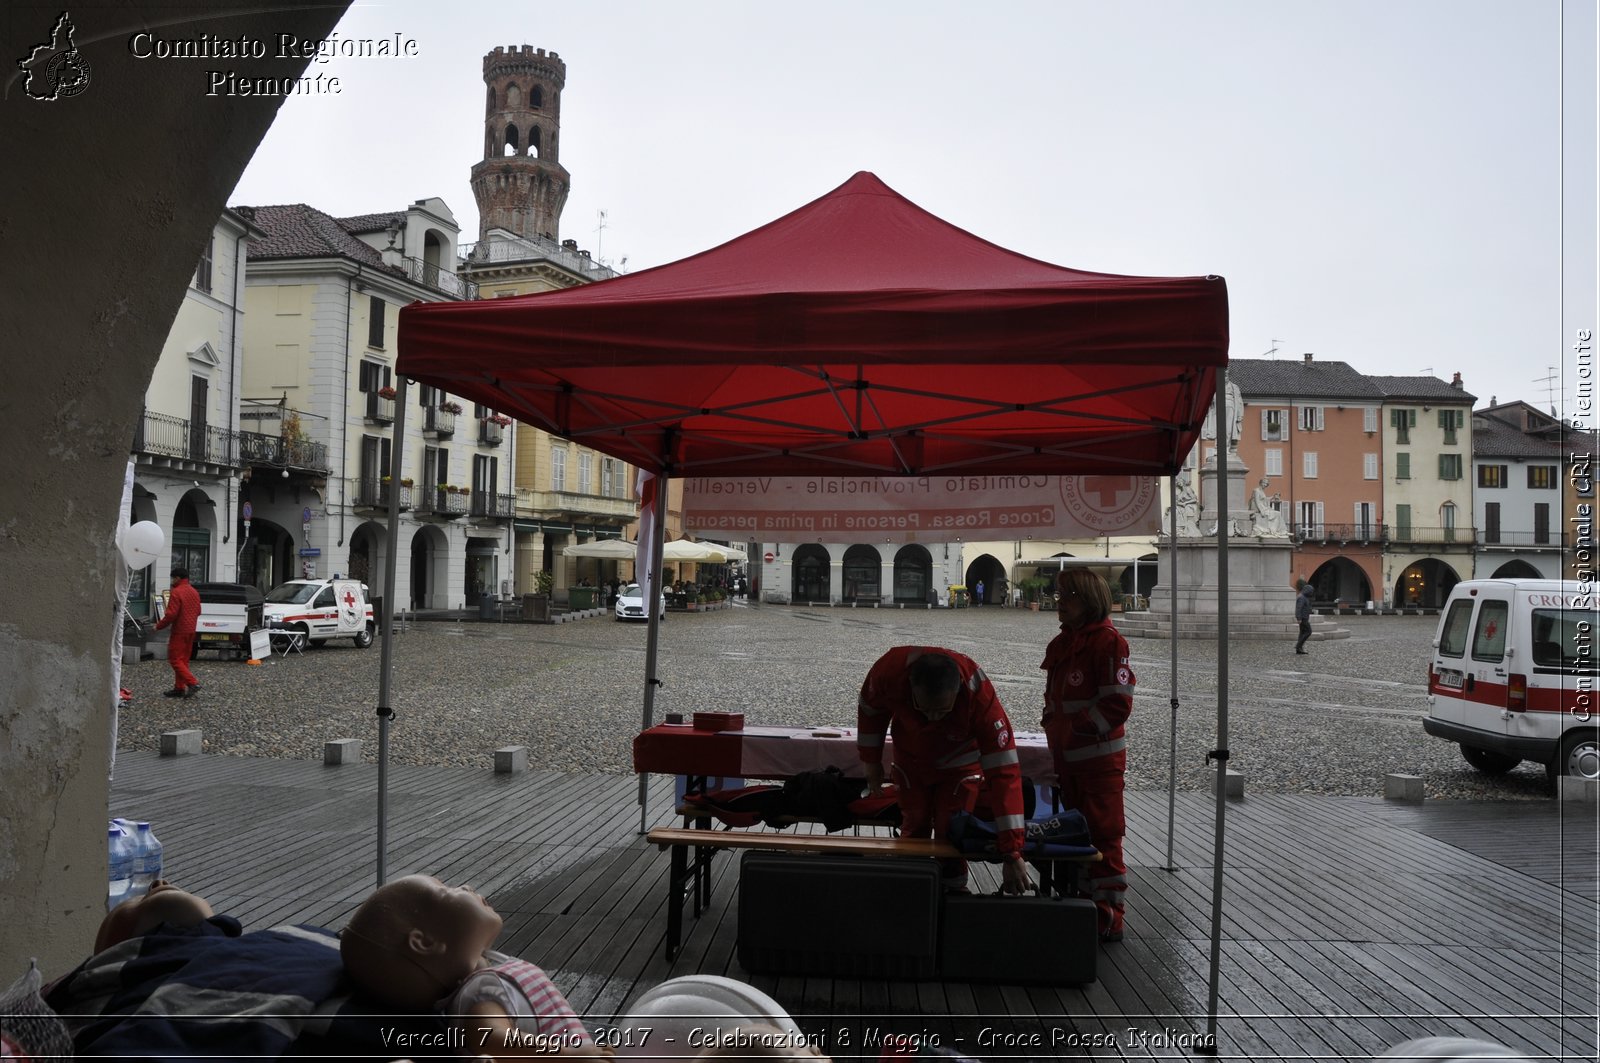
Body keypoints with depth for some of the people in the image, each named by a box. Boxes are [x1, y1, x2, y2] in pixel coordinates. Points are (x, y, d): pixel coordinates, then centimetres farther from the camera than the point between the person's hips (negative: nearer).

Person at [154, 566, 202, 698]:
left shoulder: (176, 592, -15)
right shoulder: (194, 592, 12)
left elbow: (171, 614, -19)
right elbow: (198, 612, 17)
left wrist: (159, 626, -6)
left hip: (179, 631, -8)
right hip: (191, 631, 8)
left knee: (175, 660, -4)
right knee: (183, 660, 12)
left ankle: (193, 683, -14)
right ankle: (179, 688, 14)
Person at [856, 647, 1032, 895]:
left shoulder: (980, 696, -42)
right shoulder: (890, 670, -38)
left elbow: (1004, 773, -41)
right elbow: (870, 710, -12)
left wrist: (1012, 853, -41)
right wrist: (872, 762, -1)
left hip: (959, 764, -1)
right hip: (911, 760, 2)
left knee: (951, 834, -6)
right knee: (914, 828, 7)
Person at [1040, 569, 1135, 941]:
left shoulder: (1107, 641, -12)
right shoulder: (1061, 645, 14)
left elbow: (1117, 704, -17)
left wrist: (1075, 728, -17)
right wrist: (1055, 729, 11)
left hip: (1100, 759, -9)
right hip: (1067, 759, 9)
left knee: (1103, 836, -3)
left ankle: (1109, 918, 5)